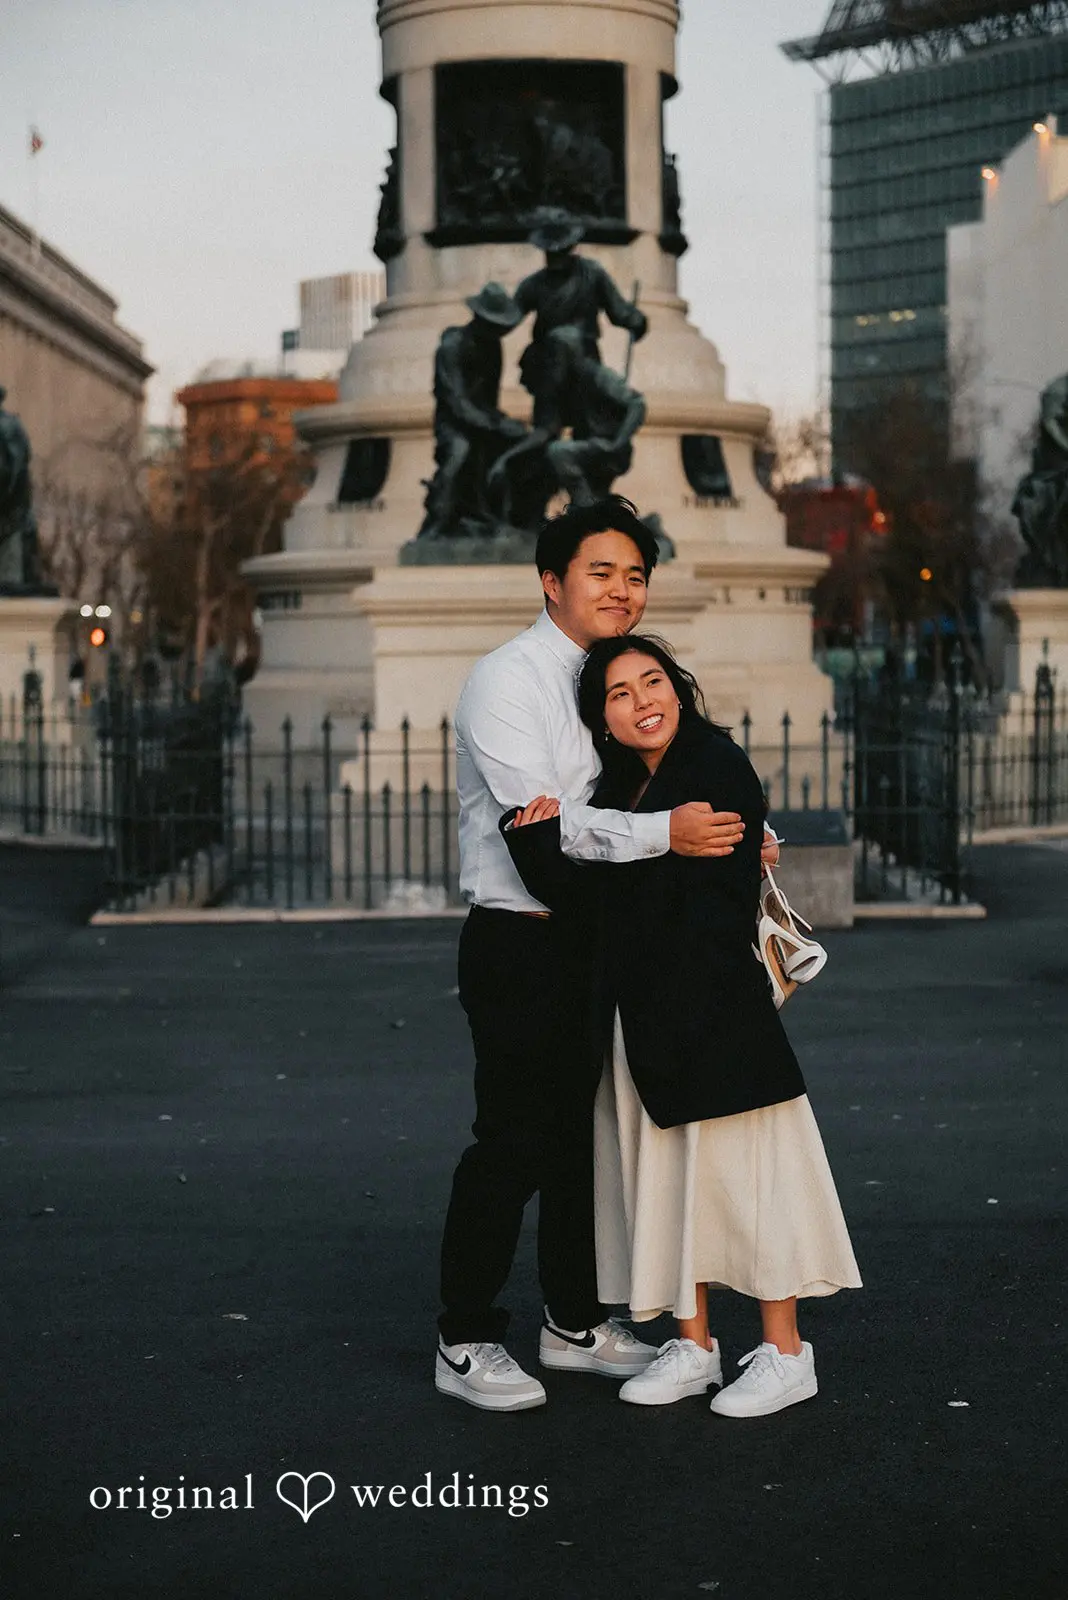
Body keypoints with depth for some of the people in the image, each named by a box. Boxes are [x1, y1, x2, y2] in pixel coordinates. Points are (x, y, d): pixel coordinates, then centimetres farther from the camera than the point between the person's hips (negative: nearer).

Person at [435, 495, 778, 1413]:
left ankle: (575, 1323, 28)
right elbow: (538, 817, -22)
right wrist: (664, 834, -28)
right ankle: (466, 1343, 6)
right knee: (513, 1142, -6)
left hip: (592, 942, 8)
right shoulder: (509, 681, -12)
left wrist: (732, 840, 0)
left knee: (581, 1136, 15)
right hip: (519, 946, -8)